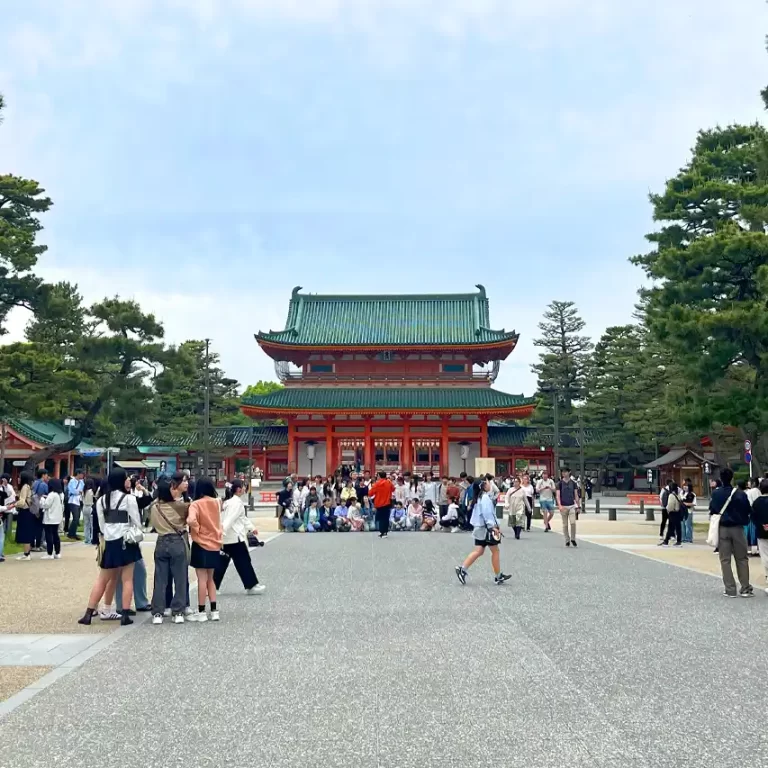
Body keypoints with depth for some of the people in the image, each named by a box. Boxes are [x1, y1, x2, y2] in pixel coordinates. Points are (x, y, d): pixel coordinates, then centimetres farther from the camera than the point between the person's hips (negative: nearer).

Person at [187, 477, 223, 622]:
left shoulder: (196, 504, -14)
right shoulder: (217, 502, 2)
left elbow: (191, 520, -31)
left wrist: (196, 528, -13)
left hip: (201, 545, -5)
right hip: (215, 544, 5)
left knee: (202, 580, 1)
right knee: (210, 579, 16)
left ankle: (201, 612, 7)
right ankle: (214, 611, 15)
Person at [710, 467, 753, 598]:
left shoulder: (715, 494, -6)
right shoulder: (740, 494, -10)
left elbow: (712, 511, 0)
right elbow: (747, 511, -4)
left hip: (722, 528, 1)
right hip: (737, 528, 0)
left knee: (725, 560, 6)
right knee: (742, 559, 10)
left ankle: (730, 589, 4)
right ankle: (745, 588, 10)